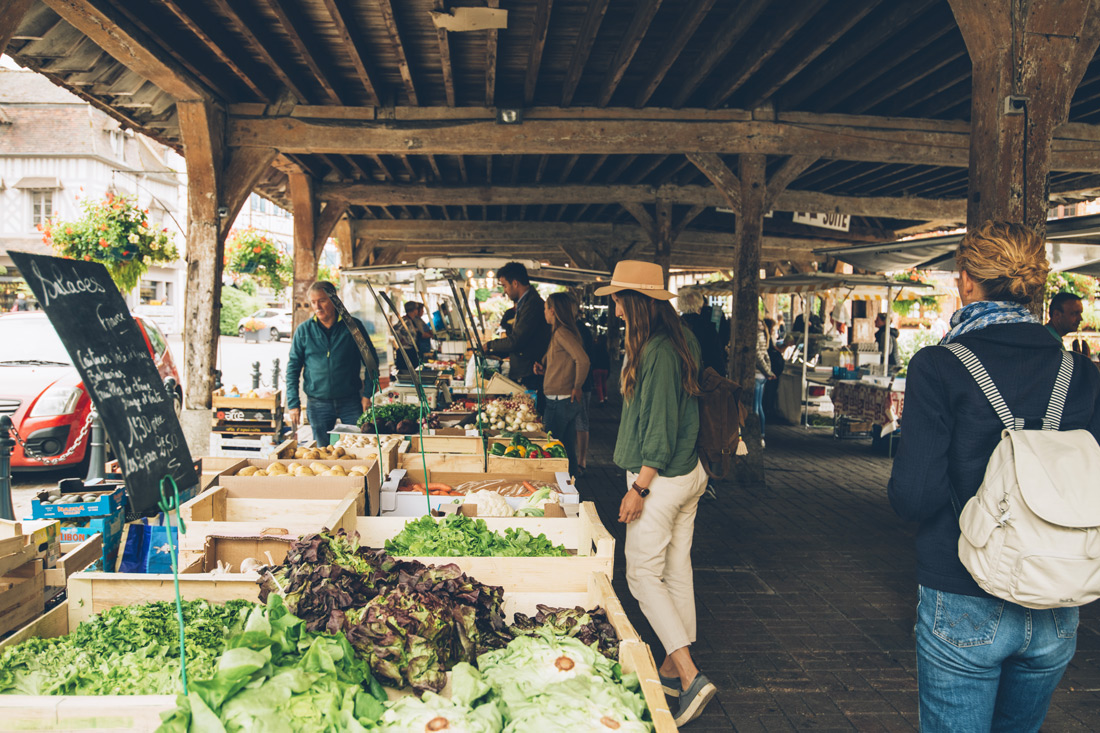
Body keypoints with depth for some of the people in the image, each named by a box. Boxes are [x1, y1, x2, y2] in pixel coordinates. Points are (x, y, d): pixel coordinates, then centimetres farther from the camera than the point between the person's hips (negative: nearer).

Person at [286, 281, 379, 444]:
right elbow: (293, 368, 5)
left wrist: (367, 394, -2)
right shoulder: (303, 330, 2)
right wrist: (293, 403, -2)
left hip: (351, 401, -1)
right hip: (317, 404, 1)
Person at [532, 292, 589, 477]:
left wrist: (577, 387, -16)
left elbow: (583, 360, -26)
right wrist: (544, 369, 8)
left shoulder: (561, 332, -16)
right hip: (568, 401, 9)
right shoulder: (562, 332, 14)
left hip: (560, 401, -9)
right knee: (568, 450, 14)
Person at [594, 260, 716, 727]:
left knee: (643, 574, -1)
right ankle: (674, 668, 26)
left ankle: (690, 677, -2)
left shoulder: (656, 352, -20)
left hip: (662, 479, -10)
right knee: (677, 570, 15)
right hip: (688, 474, 10)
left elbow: (660, 428, -22)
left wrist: (639, 487, -18)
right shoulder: (680, 341, 9)